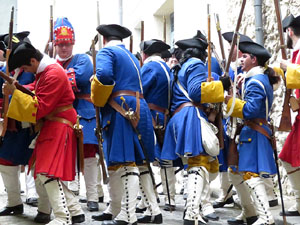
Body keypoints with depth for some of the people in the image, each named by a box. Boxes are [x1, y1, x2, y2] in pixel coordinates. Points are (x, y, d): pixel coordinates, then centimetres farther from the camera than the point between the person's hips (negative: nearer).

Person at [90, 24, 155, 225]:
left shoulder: (106, 52, 0)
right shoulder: (132, 57, 27)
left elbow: (104, 75, -20)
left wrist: (98, 100, -6)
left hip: (120, 110, -8)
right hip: (138, 109, 9)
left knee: (126, 162, -10)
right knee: (116, 162, 15)